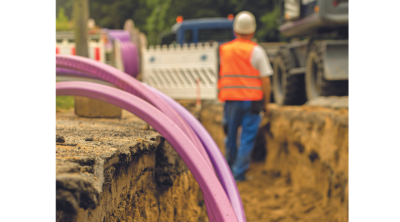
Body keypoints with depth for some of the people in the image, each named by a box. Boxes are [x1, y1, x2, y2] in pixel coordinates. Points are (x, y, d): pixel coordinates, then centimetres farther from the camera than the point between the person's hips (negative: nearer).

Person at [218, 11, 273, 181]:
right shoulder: (256, 51, -6)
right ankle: (239, 172, 1)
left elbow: (222, 75, 9)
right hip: (252, 100, -3)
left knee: (231, 135, 15)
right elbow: (265, 80, -7)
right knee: (247, 138, 2)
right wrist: (266, 103, 2)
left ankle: (229, 169, 27)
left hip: (230, 99, 3)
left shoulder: (224, 50, 5)